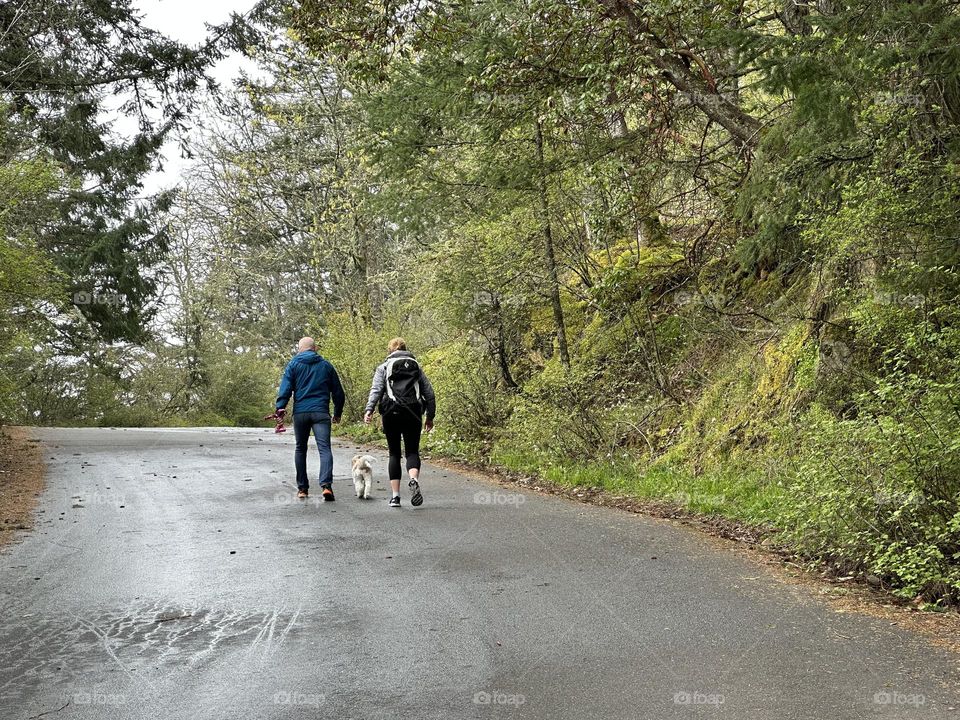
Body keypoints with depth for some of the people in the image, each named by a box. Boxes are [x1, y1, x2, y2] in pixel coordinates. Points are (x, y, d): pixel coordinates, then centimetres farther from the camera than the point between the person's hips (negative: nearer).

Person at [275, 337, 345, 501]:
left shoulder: (293, 364, 8)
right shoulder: (326, 365, 13)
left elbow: (285, 388, -4)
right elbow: (338, 392, 15)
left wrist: (280, 408, -8)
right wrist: (337, 413, 24)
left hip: (300, 412, 0)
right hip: (321, 412, 0)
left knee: (300, 449, 14)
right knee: (324, 448, -7)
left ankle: (302, 488, 17)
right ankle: (326, 484, -26)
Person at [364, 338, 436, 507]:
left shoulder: (384, 367, 11)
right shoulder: (417, 367, 17)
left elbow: (376, 389, -5)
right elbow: (429, 393, 13)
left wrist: (369, 410, -13)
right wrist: (430, 416, 18)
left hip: (391, 414, -1)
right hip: (413, 414, 1)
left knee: (394, 453, 8)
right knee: (412, 451, 5)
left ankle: (395, 496, 4)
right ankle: (413, 480, -26)